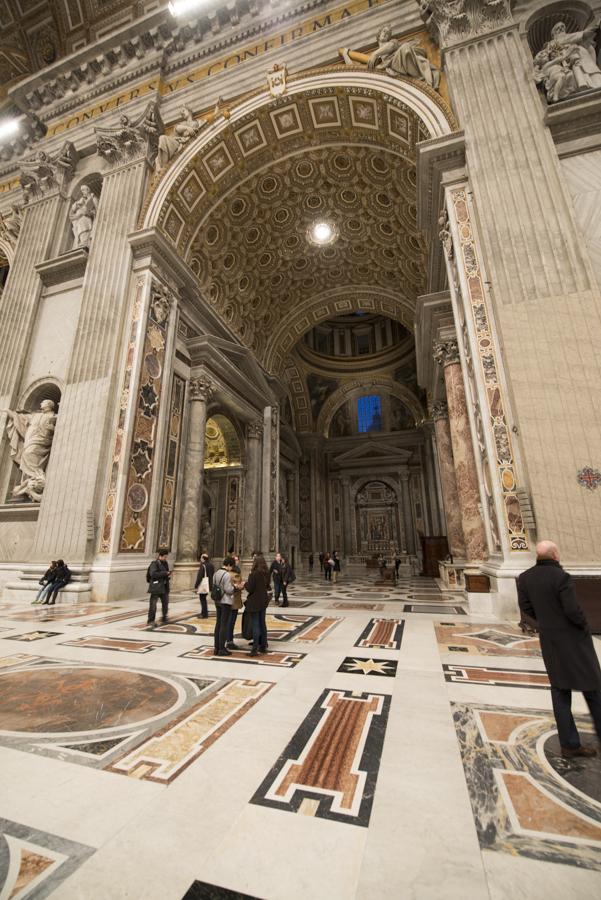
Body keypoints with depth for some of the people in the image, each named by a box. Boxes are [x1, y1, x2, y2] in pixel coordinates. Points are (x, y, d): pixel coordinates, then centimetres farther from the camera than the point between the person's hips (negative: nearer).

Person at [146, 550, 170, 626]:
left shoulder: (165, 563, 13)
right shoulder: (154, 563, -10)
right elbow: (153, 574, -24)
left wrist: (168, 576, 2)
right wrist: (164, 573, -22)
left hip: (164, 587, 7)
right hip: (156, 586, -7)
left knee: (165, 603, 10)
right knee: (153, 604, -2)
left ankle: (164, 619, 25)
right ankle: (151, 621, 10)